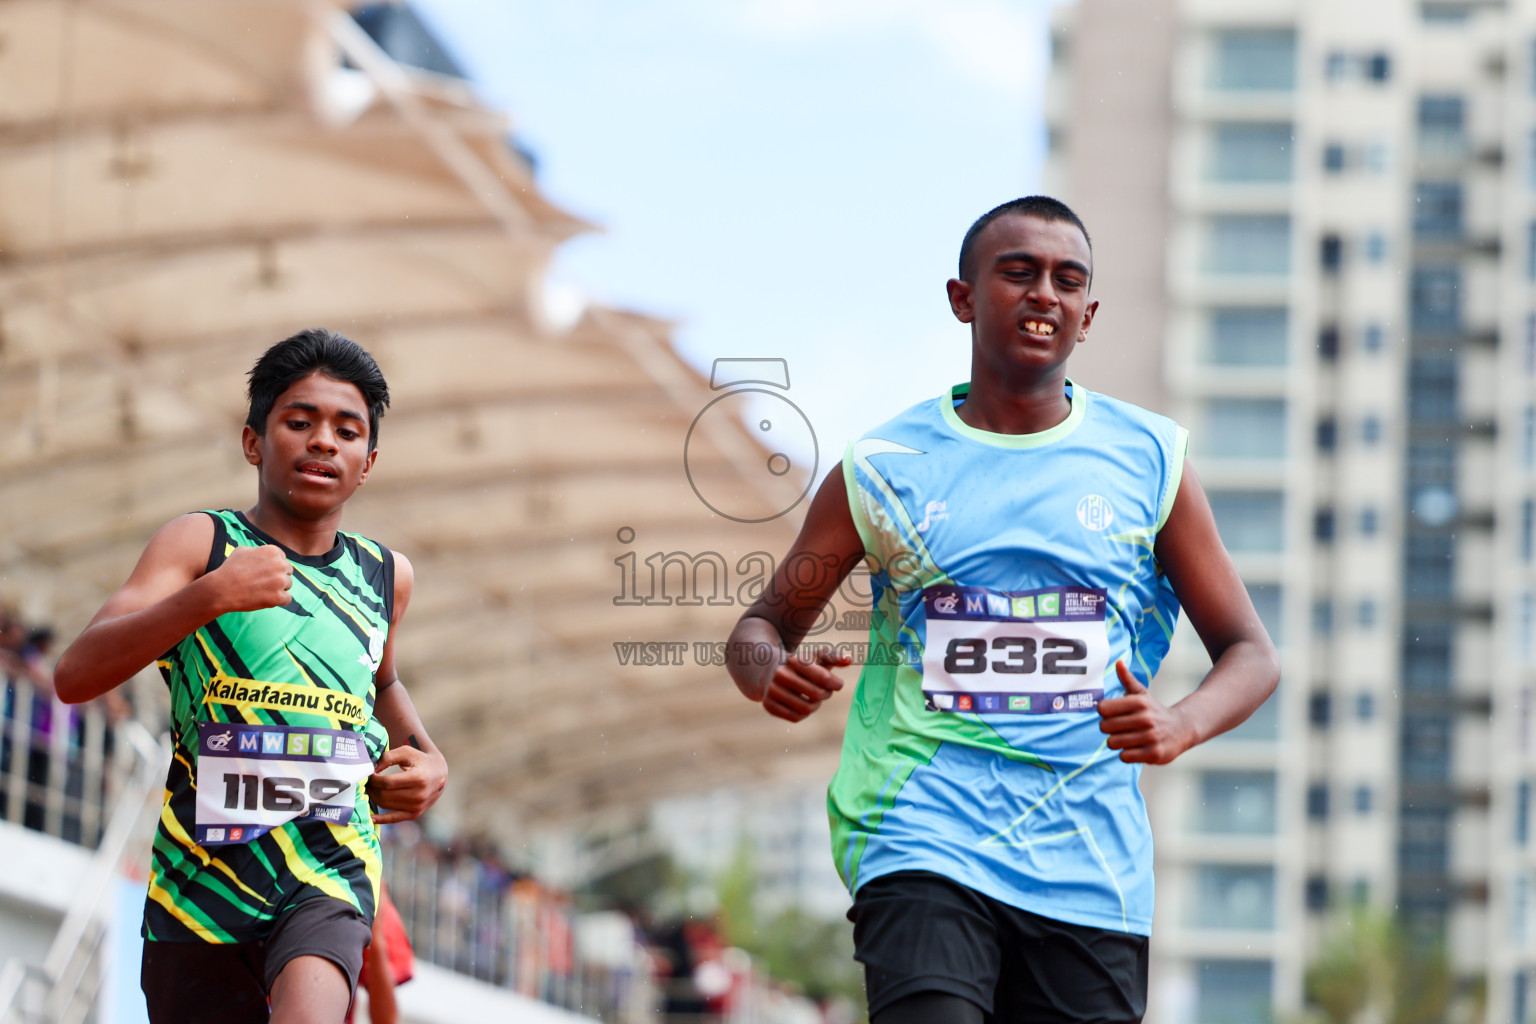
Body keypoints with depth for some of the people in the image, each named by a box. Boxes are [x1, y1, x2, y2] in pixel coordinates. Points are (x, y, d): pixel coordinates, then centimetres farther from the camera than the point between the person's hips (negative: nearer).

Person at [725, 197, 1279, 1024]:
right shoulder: (882, 468, 6)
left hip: (1090, 873, 2)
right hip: (923, 852, -2)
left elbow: (1249, 654, 10)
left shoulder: (1147, 460, 8)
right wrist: (773, 673, -12)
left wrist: (1182, 725, -12)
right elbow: (761, 627, 14)